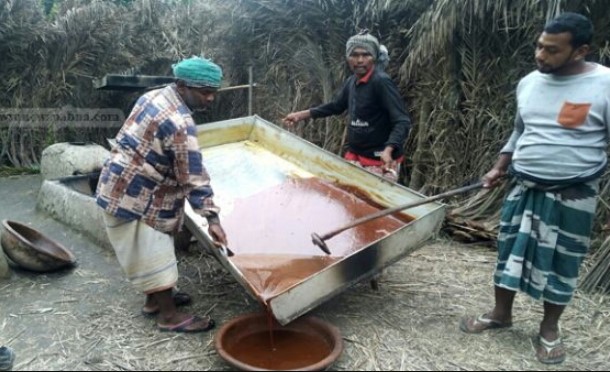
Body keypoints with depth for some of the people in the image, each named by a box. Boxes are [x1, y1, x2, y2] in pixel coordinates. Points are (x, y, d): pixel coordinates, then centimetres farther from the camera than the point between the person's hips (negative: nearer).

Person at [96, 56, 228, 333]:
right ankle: (169, 317, 12)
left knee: (149, 252, 21)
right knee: (154, 255, 0)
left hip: (122, 188, 10)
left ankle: (155, 300, 35)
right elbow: (194, 176, -26)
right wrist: (212, 218, -23)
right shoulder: (179, 123, -26)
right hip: (134, 197, -10)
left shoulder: (155, 95, 5)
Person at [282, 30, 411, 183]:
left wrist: (388, 150, -39)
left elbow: (403, 122, -22)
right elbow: (336, 106, 23)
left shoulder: (381, 82, -18)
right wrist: (301, 114, 19)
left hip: (380, 161, -8)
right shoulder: (351, 82, 6)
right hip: (355, 155, 8)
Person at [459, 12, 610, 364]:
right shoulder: (529, 83, 4)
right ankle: (501, 313, 32)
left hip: (573, 196, -5)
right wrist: (500, 168, 11)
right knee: (509, 251, 13)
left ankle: (550, 328, 29)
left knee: (560, 263, 9)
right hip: (523, 188, 5)